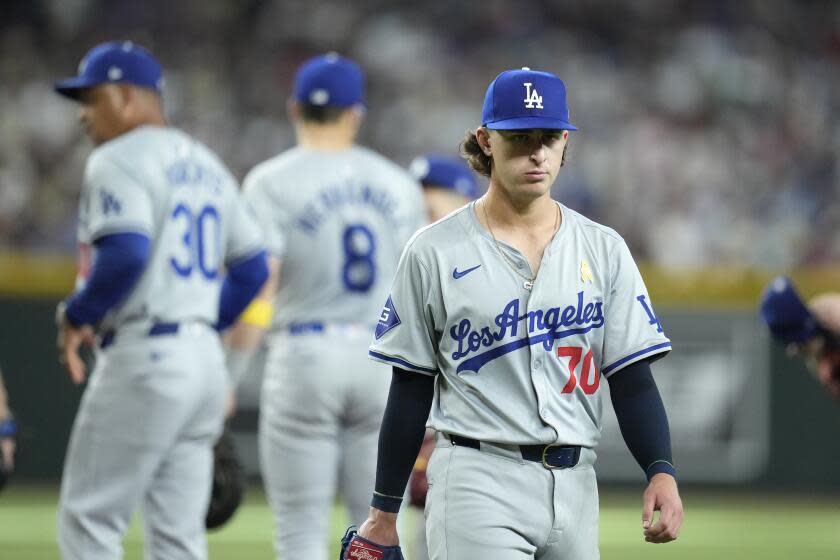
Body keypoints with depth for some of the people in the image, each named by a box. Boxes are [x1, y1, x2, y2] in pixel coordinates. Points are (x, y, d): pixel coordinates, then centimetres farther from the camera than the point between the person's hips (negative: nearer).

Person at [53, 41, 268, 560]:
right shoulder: (205, 164, 19)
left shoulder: (119, 161, -8)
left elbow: (126, 255, -22)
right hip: (206, 357, 9)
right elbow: (252, 265, 18)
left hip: (144, 360, -9)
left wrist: (77, 316, -9)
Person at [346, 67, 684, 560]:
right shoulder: (435, 253, 1)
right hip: (478, 480, -4)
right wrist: (384, 513, 4)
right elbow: (410, 390, 4)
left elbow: (632, 377, 6)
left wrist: (662, 471, -10)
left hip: (574, 483, 4)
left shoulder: (604, 250, 9)